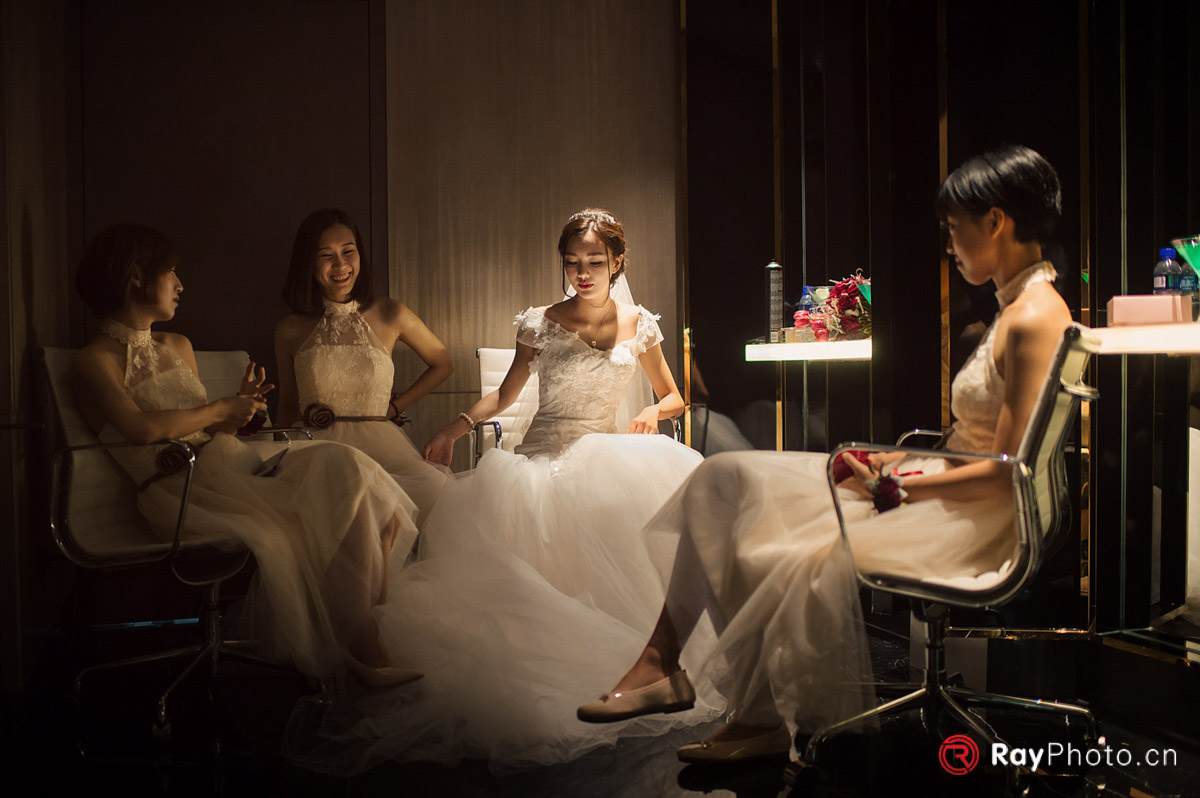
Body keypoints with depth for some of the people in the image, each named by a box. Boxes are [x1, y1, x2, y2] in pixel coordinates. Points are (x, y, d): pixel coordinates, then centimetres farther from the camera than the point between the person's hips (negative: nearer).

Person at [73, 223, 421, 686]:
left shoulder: (178, 347, 26)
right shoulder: (94, 361, 2)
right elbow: (143, 428, -15)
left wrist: (240, 407, 4)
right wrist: (222, 409, -3)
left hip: (230, 457, 7)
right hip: (180, 485, -6)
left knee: (340, 465, -22)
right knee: (269, 535, -35)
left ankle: (369, 642, -25)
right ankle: (328, 667, -23)